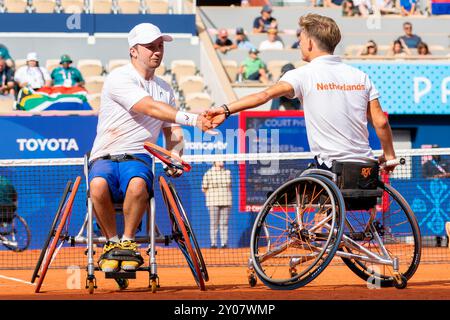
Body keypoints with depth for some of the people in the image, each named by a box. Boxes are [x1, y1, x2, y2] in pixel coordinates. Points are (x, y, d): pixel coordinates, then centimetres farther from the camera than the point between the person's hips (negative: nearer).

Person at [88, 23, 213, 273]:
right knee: (99, 185, -39)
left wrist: (174, 158, -2)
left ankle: (128, 241, -14)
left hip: (138, 158, 3)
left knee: (137, 184, -36)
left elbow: (173, 132, 21)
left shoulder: (165, 89, 18)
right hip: (105, 158, -3)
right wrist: (191, 119, -30)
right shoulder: (119, 79, -5)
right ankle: (112, 242, -14)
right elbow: (150, 107, -20)